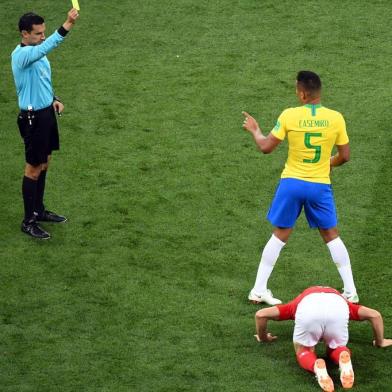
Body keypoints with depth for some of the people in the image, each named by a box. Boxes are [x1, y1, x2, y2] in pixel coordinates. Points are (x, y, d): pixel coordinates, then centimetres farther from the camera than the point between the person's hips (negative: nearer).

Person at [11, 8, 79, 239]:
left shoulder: (37, 52, 8)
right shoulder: (21, 55, -23)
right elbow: (46, 47, -44)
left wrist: (53, 99, 6)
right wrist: (67, 27, -54)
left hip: (46, 113, 9)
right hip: (33, 117, -9)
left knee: (44, 164, 18)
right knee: (33, 169, 0)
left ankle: (39, 211, 32)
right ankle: (28, 221, 9)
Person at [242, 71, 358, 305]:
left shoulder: (289, 116, -11)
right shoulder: (336, 118, -7)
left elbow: (266, 147, -4)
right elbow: (345, 156, 1)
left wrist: (255, 131, 16)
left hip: (292, 182, 0)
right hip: (320, 186, 0)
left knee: (280, 235, 13)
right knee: (332, 235, 15)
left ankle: (258, 290, 15)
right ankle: (351, 291, 14)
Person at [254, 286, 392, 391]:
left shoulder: (301, 300, 44)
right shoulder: (341, 299, 45)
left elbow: (261, 314, 38)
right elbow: (374, 315, 34)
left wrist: (263, 338, 55)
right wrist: (379, 342, 48)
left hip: (308, 307, -1)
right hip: (338, 307, 1)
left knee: (304, 351, 22)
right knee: (336, 350, 27)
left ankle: (316, 366, -14)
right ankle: (344, 357, -10)